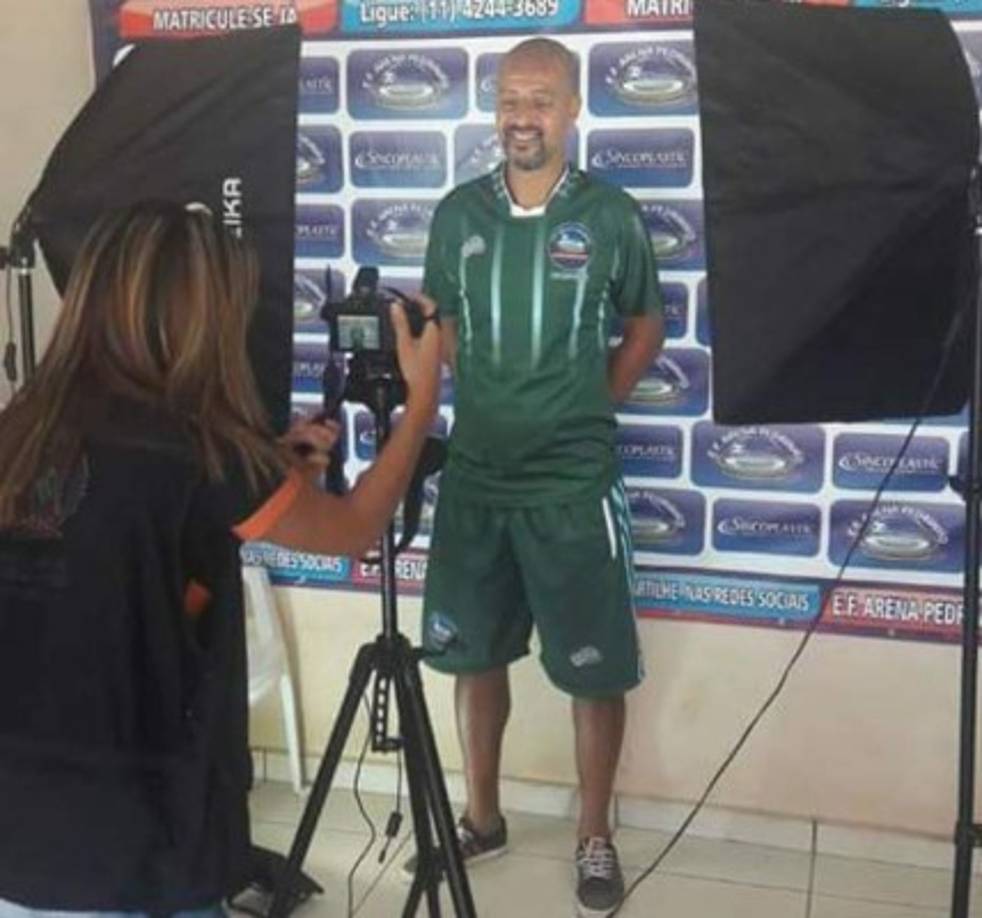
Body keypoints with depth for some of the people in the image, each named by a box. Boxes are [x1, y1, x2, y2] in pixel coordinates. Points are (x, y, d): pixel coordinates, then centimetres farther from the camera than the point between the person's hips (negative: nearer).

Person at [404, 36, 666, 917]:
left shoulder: (611, 214, -4)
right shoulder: (459, 212, 3)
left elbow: (646, 326, 8)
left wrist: (590, 404, 1)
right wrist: (493, 397, 4)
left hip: (574, 482, -3)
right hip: (474, 475, 3)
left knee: (595, 668, 5)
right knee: (476, 653, 13)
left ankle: (596, 838, 23)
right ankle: (483, 818, 32)